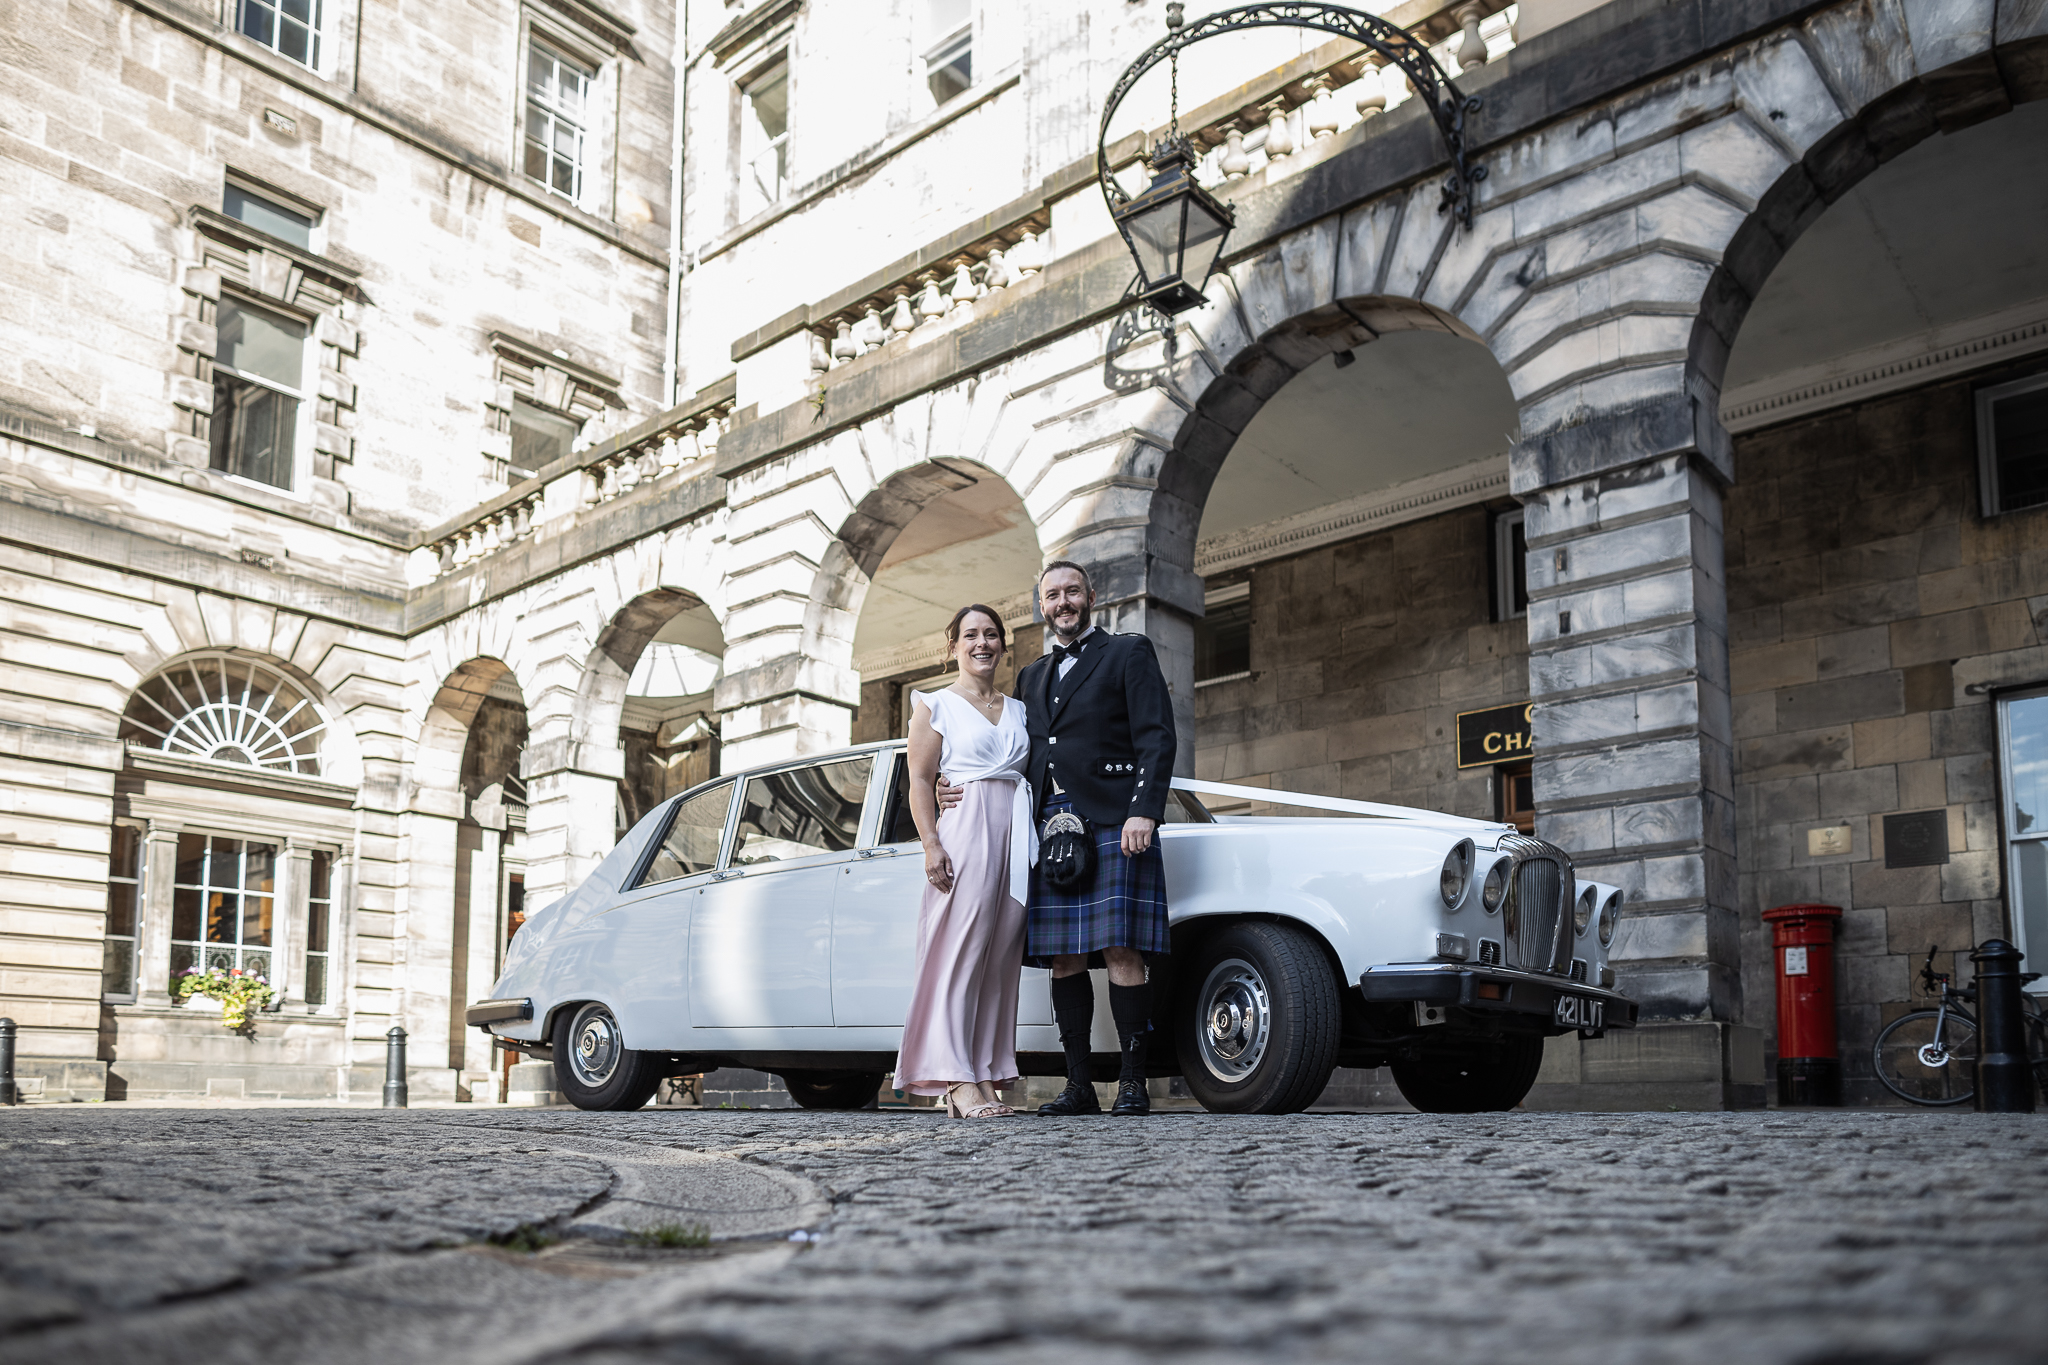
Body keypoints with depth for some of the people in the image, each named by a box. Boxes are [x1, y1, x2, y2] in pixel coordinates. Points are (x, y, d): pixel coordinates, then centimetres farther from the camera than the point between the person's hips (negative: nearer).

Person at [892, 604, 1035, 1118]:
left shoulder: (1019, 709, 20)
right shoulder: (935, 705, 6)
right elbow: (919, 781, -1)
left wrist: (1036, 844, 9)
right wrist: (931, 844, -13)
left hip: (1016, 835, 5)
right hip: (963, 831, -5)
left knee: (1001, 957, 2)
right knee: (960, 952, -10)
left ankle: (986, 1078, 6)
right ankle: (957, 1081, -12)